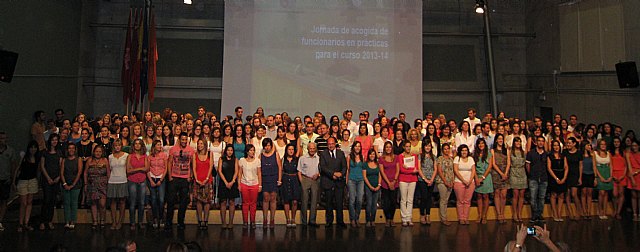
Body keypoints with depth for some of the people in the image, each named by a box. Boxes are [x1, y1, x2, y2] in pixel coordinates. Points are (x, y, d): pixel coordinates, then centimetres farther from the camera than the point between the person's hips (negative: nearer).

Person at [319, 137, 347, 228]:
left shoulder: (341, 153, 11)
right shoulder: (323, 154, 3)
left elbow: (344, 166, 8)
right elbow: (323, 167, -8)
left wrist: (341, 174, -12)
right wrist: (333, 173, -17)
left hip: (339, 181, 1)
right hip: (328, 182, -1)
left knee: (339, 202, -1)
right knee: (329, 203, 4)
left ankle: (340, 221, 8)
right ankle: (329, 221, 15)